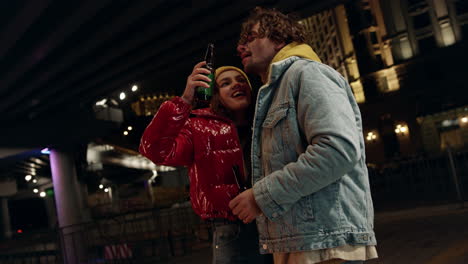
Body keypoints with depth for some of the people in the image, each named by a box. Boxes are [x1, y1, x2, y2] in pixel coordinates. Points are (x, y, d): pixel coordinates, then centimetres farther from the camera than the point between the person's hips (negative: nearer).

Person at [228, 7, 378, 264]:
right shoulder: (273, 92, 22)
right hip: (292, 243, 9)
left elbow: (339, 149, -22)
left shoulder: (305, 72, -6)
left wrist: (263, 195, -18)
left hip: (325, 241, -9)